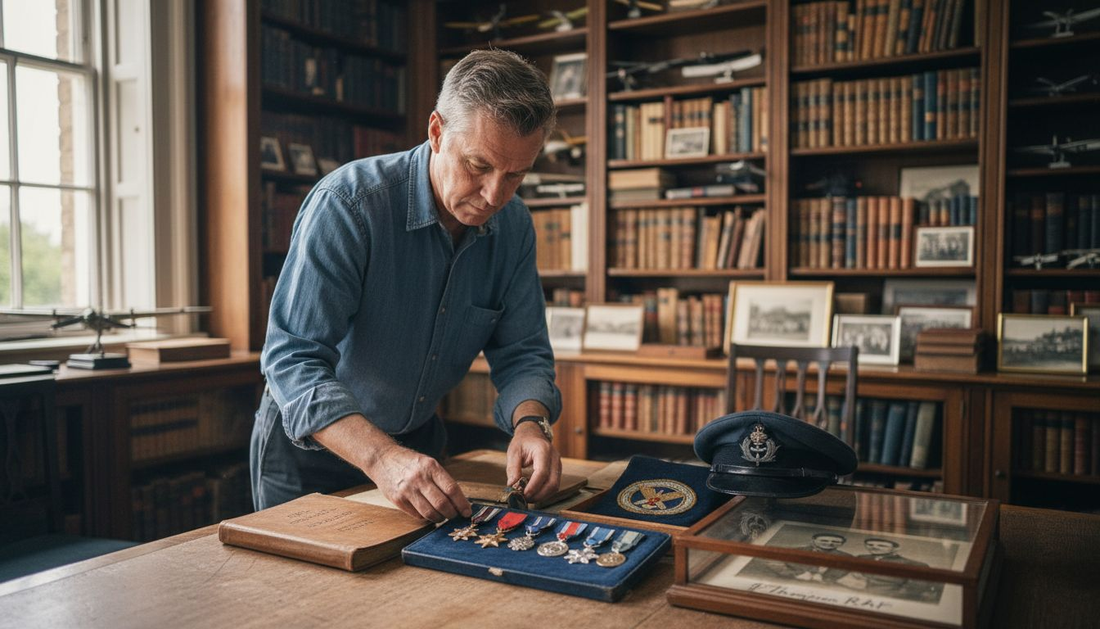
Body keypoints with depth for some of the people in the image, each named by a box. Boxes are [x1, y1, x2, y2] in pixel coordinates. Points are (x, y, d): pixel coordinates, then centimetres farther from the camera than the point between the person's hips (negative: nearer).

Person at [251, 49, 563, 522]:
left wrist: (530, 422, -28)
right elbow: (293, 359, -31)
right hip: (312, 445, -4)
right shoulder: (346, 204, -27)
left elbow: (521, 354, -6)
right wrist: (381, 458, -45)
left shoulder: (513, 226, -9)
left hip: (419, 439, 5)